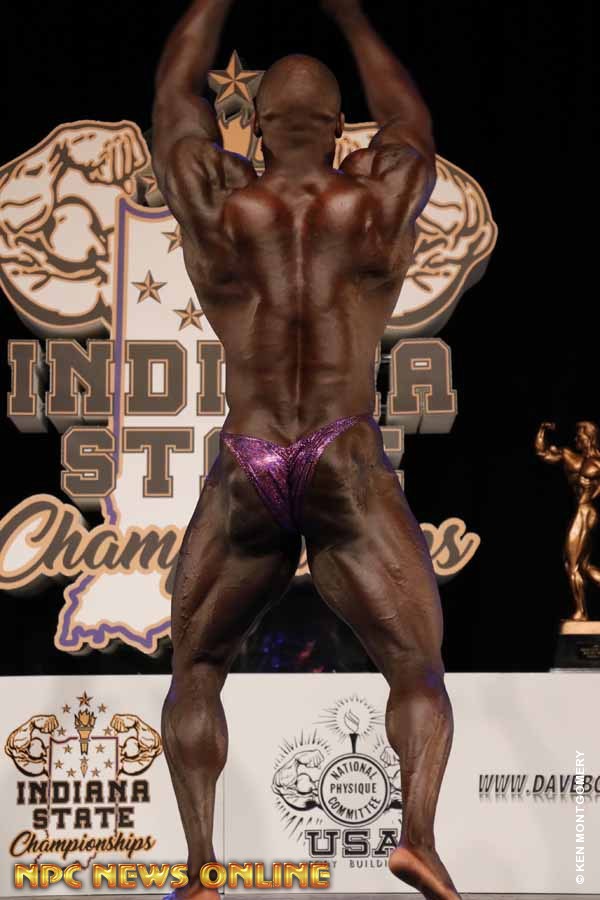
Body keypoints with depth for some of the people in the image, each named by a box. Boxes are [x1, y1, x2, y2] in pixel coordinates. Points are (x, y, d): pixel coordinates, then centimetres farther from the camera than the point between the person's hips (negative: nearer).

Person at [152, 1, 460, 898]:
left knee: (195, 672, 17)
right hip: (349, 476, -1)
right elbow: (411, 124, 24)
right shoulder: (381, 195, 2)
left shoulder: (216, 200, 1)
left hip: (243, 479, 1)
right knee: (419, 673, 7)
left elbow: (174, 95, 18)